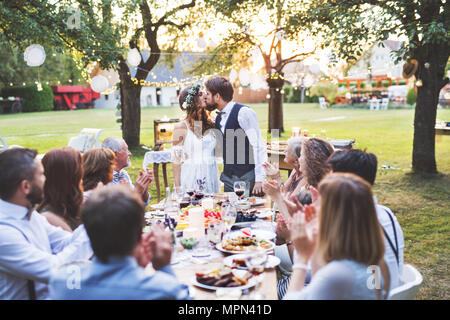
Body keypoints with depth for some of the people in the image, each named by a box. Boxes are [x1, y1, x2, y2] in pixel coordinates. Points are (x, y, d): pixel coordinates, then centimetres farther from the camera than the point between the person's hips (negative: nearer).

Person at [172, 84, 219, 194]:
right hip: (191, 179, -4)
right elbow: (176, 160, -4)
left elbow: (217, 152, 12)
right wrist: (178, 188, -8)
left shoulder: (210, 125, 7)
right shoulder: (181, 127, -5)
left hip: (211, 177, 4)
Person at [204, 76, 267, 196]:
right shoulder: (218, 118, 11)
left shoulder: (243, 113, -12)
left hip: (248, 178, -7)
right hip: (228, 179, 7)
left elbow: (258, 147, -17)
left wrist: (259, 179, -21)